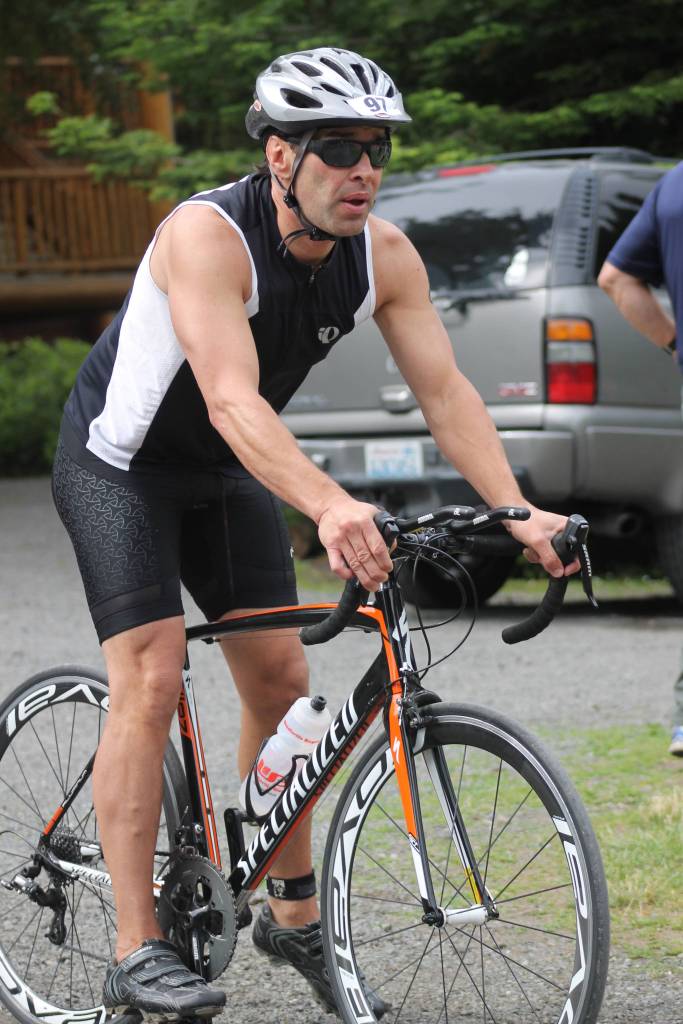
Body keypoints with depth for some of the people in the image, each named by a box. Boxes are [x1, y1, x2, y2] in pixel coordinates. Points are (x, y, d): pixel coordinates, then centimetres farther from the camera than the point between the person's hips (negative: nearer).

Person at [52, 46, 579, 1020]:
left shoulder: (383, 255, -15)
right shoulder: (208, 236, -34)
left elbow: (446, 392, -17)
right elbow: (233, 399, -45)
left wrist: (516, 511, -33)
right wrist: (330, 507, -60)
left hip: (224, 474, 6)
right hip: (120, 464, -6)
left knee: (280, 683, 4)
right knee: (150, 681, -18)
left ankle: (295, 914, 20)